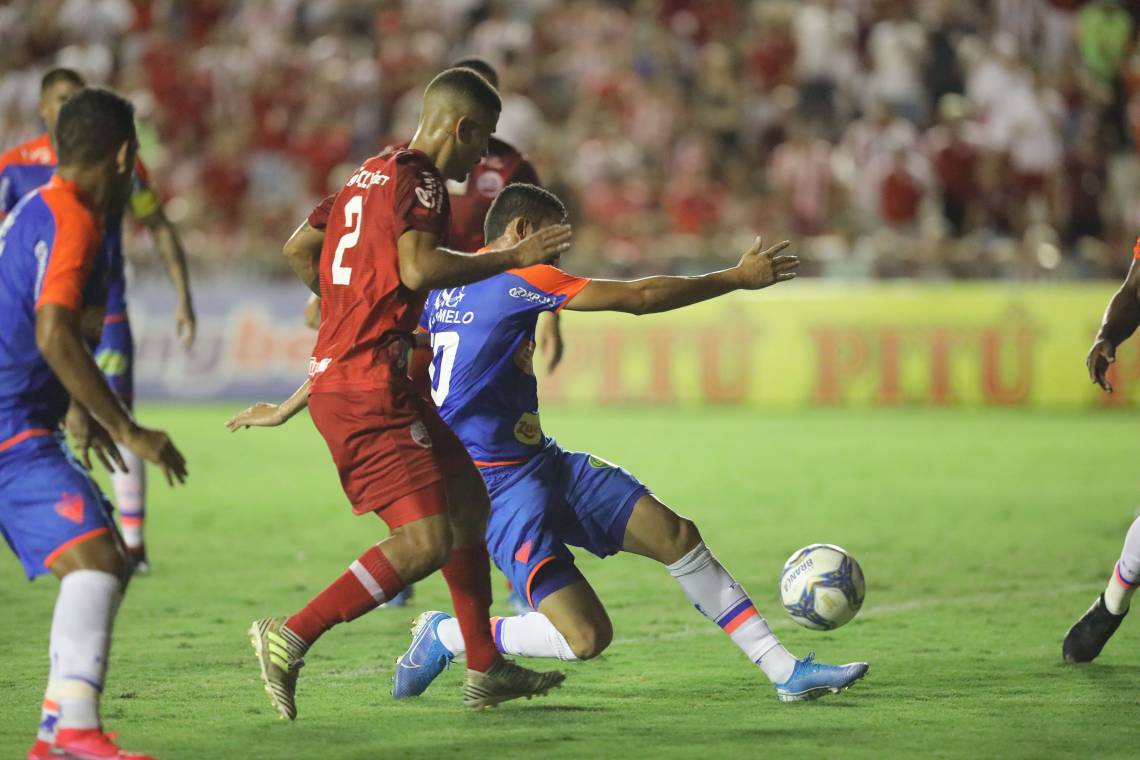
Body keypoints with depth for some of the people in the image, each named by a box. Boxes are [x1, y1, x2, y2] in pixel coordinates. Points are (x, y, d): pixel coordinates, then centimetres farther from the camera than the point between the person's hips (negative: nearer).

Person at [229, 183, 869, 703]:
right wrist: (737, 277, -4)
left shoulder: (440, 289, 12)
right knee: (586, 637, -18)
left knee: (677, 536, 2)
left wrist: (286, 409, 29)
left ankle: (785, 671, 4)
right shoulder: (518, 280, -14)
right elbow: (640, 297, -14)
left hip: (545, 466, 10)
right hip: (502, 487, -10)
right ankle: (446, 636, 5)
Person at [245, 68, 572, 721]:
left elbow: (298, 249, 24)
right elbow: (417, 267, -26)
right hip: (370, 387, -11)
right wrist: (512, 259, -18)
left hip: (335, 371, 11)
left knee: (468, 497, 18)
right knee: (428, 541, -14)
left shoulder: (369, 175, 17)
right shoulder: (418, 179, -11)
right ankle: (290, 639, -13)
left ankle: (485, 668, 22)